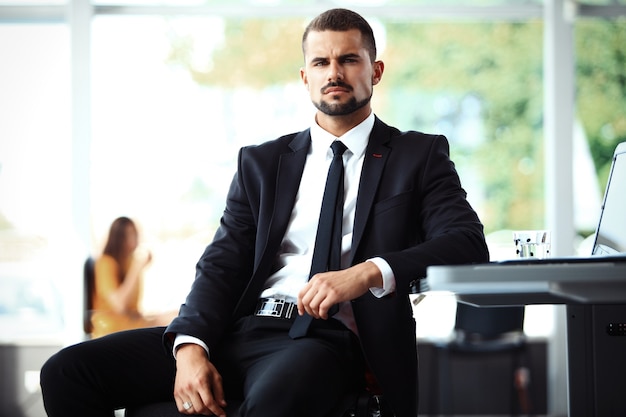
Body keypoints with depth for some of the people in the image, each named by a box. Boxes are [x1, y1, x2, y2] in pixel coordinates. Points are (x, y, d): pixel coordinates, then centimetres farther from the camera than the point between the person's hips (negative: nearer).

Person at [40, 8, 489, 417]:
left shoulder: (420, 156, 12)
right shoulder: (261, 162, 20)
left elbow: (468, 244, -3)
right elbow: (220, 265, 11)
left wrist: (368, 273, -20)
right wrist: (190, 346, -10)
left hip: (326, 338, -4)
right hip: (239, 330, 4)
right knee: (69, 370, -14)